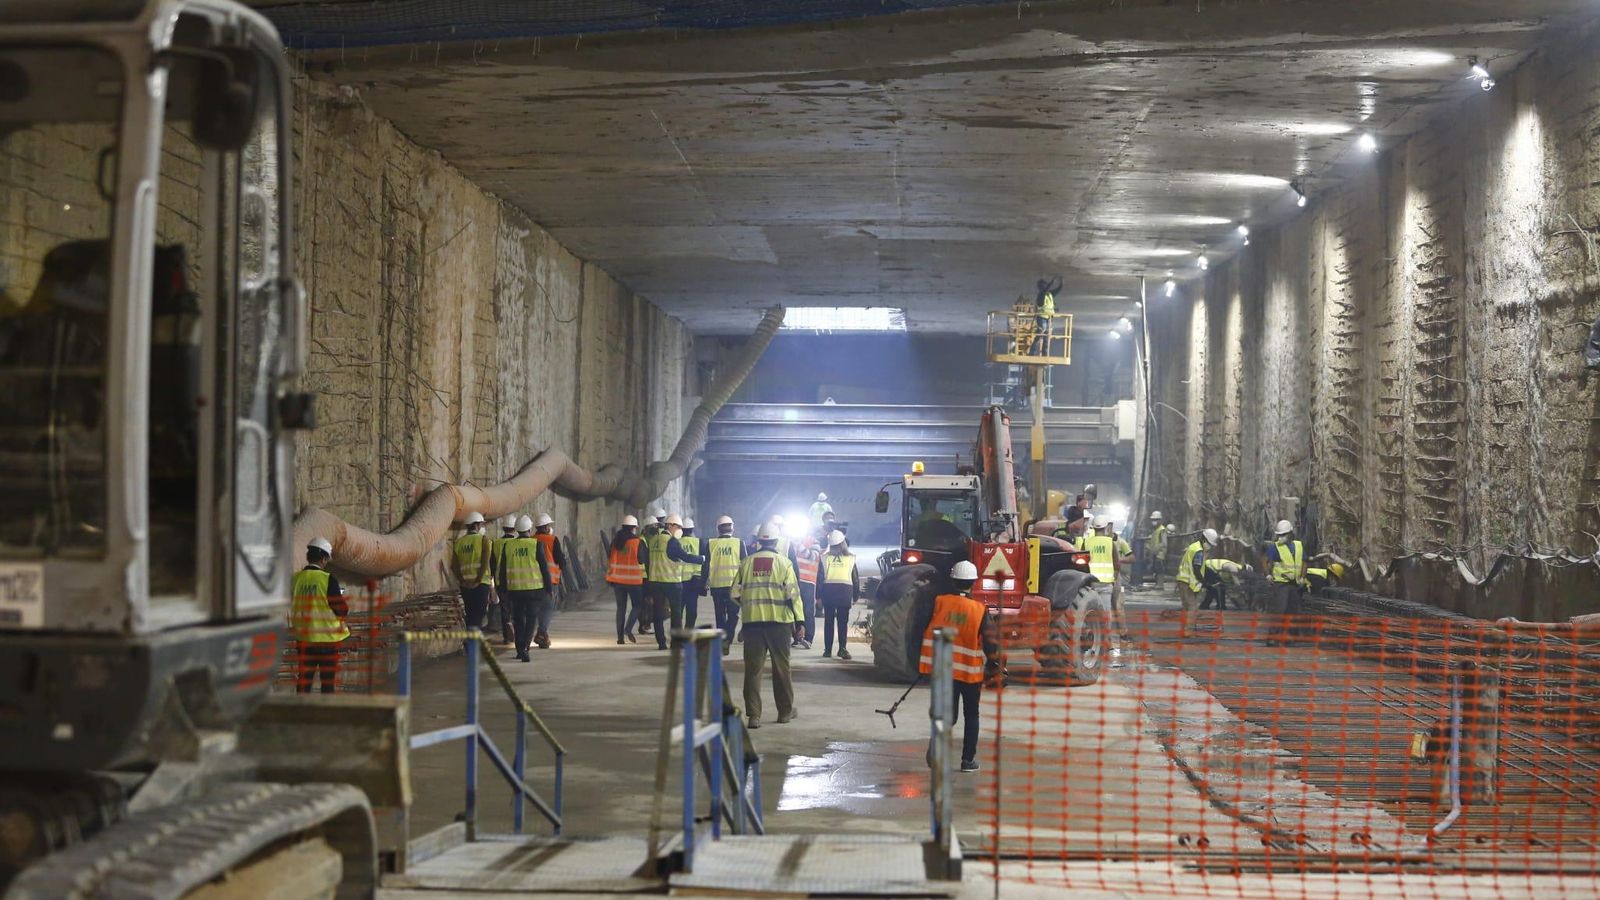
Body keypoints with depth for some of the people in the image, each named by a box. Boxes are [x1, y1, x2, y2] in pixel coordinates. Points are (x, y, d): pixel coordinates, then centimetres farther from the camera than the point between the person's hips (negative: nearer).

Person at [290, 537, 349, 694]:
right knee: (328, 681, 7)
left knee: (303, 681, 10)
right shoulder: (328, 579, -14)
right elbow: (342, 610, -11)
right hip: (327, 639, -4)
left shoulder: (295, 579, -1)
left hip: (303, 638, 4)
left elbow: (291, 607, 9)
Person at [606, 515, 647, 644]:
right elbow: (642, 561, -8)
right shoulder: (638, 542, -10)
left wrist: (609, 577, 17)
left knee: (621, 607, 10)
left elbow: (609, 560, 9)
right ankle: (628, 628, -14)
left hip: (617, 579, 4)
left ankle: (620, 636, 6)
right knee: (637, 605, 7)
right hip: (633, 580, -4)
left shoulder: (615, 541, 4)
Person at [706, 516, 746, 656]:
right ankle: (727, 640, -12)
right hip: (734, 584, -1)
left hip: (716, 585, 1)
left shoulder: (710, 544, -1)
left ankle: (722, 644, 14)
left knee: (720, 615, 12)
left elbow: (707, 564, 1)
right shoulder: (739, 543, -3)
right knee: (733, 615, 8)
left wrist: (706, 581, 12)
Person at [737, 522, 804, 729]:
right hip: (779, 620, -1)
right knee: (781, 667, 11)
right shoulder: (783, 562, -2)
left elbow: (736, 593, 6)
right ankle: (785, 711, 21)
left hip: (752, 621, 1)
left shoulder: (747, 562, 6)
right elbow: (793, 594, -6)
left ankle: (753, 715, -3)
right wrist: (799, 621, 0)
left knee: (753, 668, 3)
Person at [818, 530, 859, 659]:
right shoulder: (851, 558, 6)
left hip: (828, 590, 0)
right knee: (843, 622, 4)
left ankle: (828, 650, 7)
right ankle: (842, 648, -6)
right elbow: (856, 578, 8)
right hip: (845, 591, 0)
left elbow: (820, 577, 3)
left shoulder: (825, 558, 5)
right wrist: (856, 596, 13)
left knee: (828, 621, 6)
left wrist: (818, 595, 6)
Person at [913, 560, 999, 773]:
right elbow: (991, 641, -9)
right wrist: (994, 665, 5)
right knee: (971, 715, 13)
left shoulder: (939, 603, -6)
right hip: (971, 671, -2)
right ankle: (968, 759, 12)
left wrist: (923, 663, 13)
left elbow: (925, 633, 1)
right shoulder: (980, 611, -11)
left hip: (943, 669, 2)